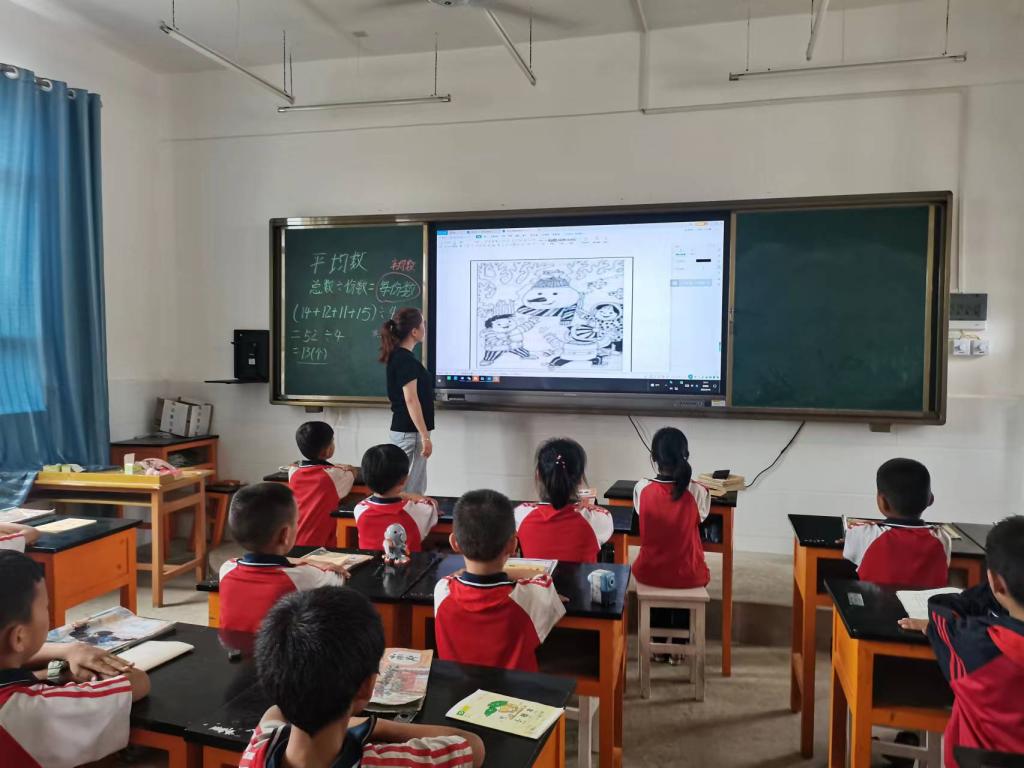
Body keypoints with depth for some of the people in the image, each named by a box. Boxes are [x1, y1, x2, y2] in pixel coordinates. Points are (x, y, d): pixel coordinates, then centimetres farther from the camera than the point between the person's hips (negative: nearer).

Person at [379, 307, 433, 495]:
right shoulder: (406, 360, -17)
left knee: (416, 487, 15)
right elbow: (411, 400, -21)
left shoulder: (398, 356, 12)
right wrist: (425, 435, -20)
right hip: (410, 432, -10)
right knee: (411, 490, -3)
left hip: (403, 429, 10)